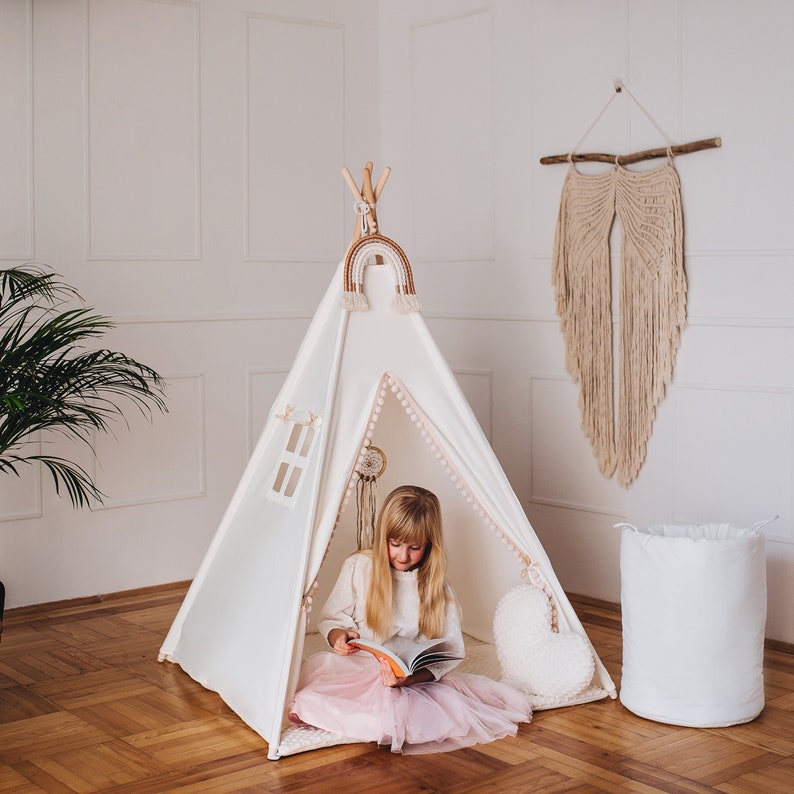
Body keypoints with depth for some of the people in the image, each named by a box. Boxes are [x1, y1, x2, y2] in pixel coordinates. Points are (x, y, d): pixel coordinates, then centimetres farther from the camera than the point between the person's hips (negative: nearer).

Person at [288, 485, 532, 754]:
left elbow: (450, 653, -4)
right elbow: (330, 618, 8)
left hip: (417, 678, 1)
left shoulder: (437, 588, 2)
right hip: (358, 669, -1)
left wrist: (411, 677, -23)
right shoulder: (358, 568, 2)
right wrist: (338, 636, -18)